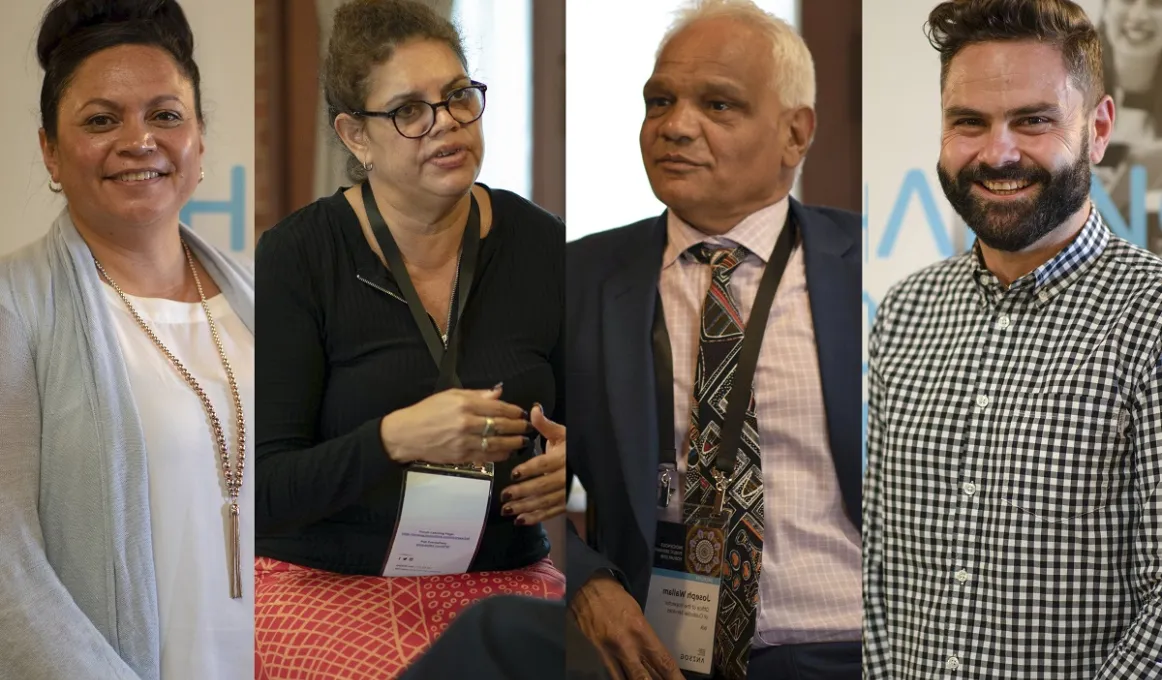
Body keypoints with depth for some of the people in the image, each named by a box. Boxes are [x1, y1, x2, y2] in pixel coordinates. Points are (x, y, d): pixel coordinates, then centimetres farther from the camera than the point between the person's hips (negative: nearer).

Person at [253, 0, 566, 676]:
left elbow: (578, 431, 14)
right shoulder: (295, 257, -7)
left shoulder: (540, 245, 3)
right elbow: (267, 490, -10)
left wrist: (571, 466, -10)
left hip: (502, 576, 3)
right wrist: (397, 438, -26)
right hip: (324, 584, -3)